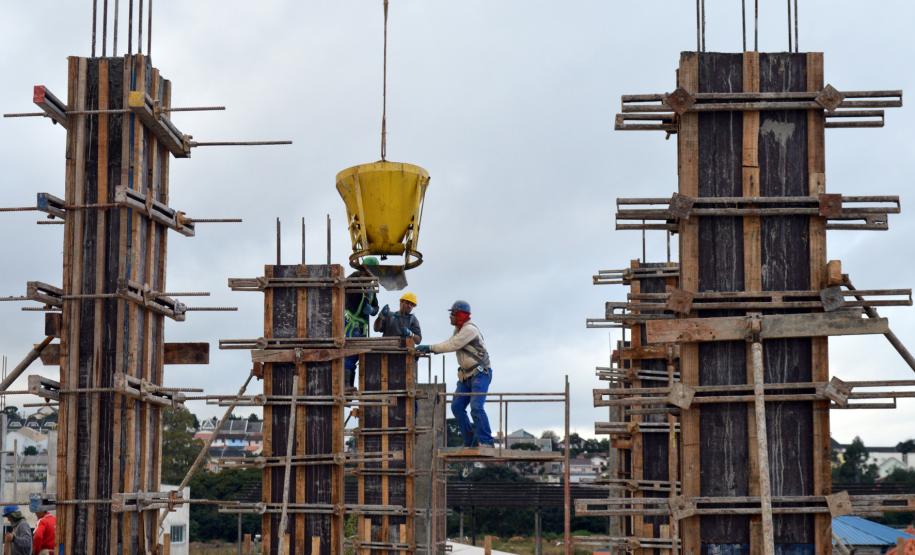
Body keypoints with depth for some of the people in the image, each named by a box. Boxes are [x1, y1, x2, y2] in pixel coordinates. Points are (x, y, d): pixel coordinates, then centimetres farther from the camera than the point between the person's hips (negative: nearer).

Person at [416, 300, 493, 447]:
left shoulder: (469, 329, -18)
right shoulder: (458, 329, 15)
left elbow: (452, 345, -23)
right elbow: (449, 343, 10)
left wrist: (430, 348, -19)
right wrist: (429, 349, -4)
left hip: (481, 373, -10)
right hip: (466, 375, 10)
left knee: (476, 407, -21)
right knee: (457, 406, 2)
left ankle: (486, 441, -17)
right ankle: (470, 441, 7)